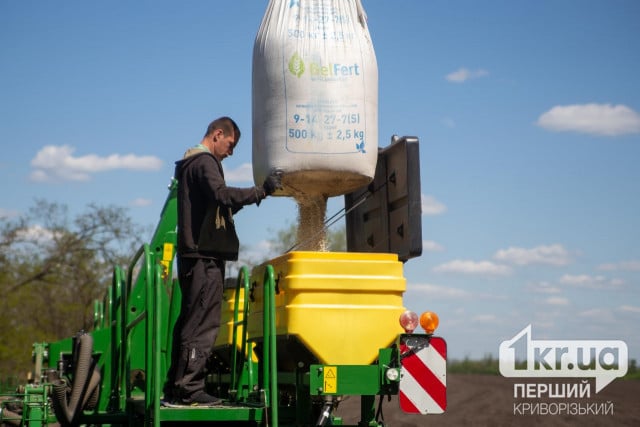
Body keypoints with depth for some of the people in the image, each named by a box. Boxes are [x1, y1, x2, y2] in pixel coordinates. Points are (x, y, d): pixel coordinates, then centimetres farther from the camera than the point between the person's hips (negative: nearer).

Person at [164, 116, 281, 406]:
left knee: (190, 322, 11)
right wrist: (261, 191, -26)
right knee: (202, 324, -10)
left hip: (194, 255, 10)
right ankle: (189, 388, -12)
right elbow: (221, 195, -27)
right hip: (205, 256, -10)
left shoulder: (190, 164, 25)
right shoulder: (204, 162, -8)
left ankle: (175, 387, 13)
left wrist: (241, 201, 16)